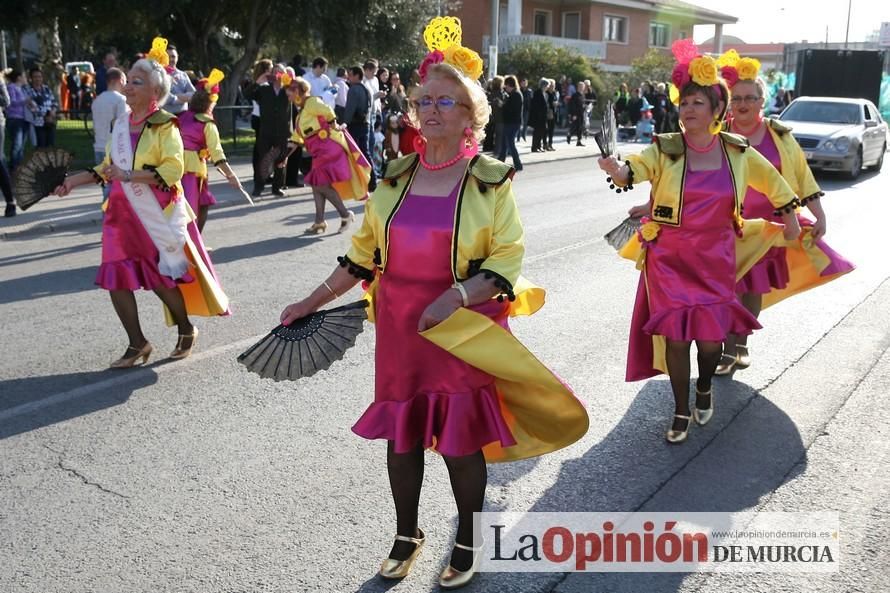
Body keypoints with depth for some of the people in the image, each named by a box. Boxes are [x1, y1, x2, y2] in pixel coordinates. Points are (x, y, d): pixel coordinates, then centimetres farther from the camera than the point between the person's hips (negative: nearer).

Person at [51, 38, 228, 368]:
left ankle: (186, 331, 26)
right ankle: (137, 345, 14)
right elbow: (109, 168, 20)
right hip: (124, 213, 6)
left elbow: (172, 170, -20)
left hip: (159, 215, -6)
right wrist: (76, 180, 12)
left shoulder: (165, 125, -9)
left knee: (162, 279, 0)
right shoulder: (121, 124, 11)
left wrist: (130, 175, -26)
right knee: (116, 279, 1)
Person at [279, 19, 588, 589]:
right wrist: (314, 302, 7)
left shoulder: (490, 181, -6)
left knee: (461, 440, 5)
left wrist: (457, 295, -25)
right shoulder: (396, 177, 5)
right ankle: (407, 534, 35)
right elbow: (364, 254, 11)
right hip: (399, 330, 4)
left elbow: (507, 262, -9)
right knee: (400, 434, 11)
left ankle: (468, 542, 30)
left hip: (462, 331, -3)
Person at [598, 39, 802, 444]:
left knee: (710, 338, 1)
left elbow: (773, 182, 17)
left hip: (715, 258, 1)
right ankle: (681, 413, 22)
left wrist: (789, 217, 19)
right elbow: (634, 171, -28)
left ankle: (704, 390, 37)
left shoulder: (738, 153, -1)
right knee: (675, 336, 0)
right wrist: (614, 169, -49)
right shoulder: (665, 150, -8)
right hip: (669, 258, -1)